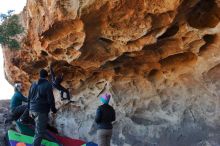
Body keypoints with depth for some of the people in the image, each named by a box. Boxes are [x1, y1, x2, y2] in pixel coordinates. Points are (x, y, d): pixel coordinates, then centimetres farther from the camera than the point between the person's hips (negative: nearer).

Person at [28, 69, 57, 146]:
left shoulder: (33, 84, 10)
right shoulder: (48, 85, -13)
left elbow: (29, 98, 16)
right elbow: (50, 99, -14)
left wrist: (30, 109, 26)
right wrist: (53, 109, 1)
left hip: (33, 109, 8)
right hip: (41, 111, -8)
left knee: (38, 127, 30)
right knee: (40, 131, -3)